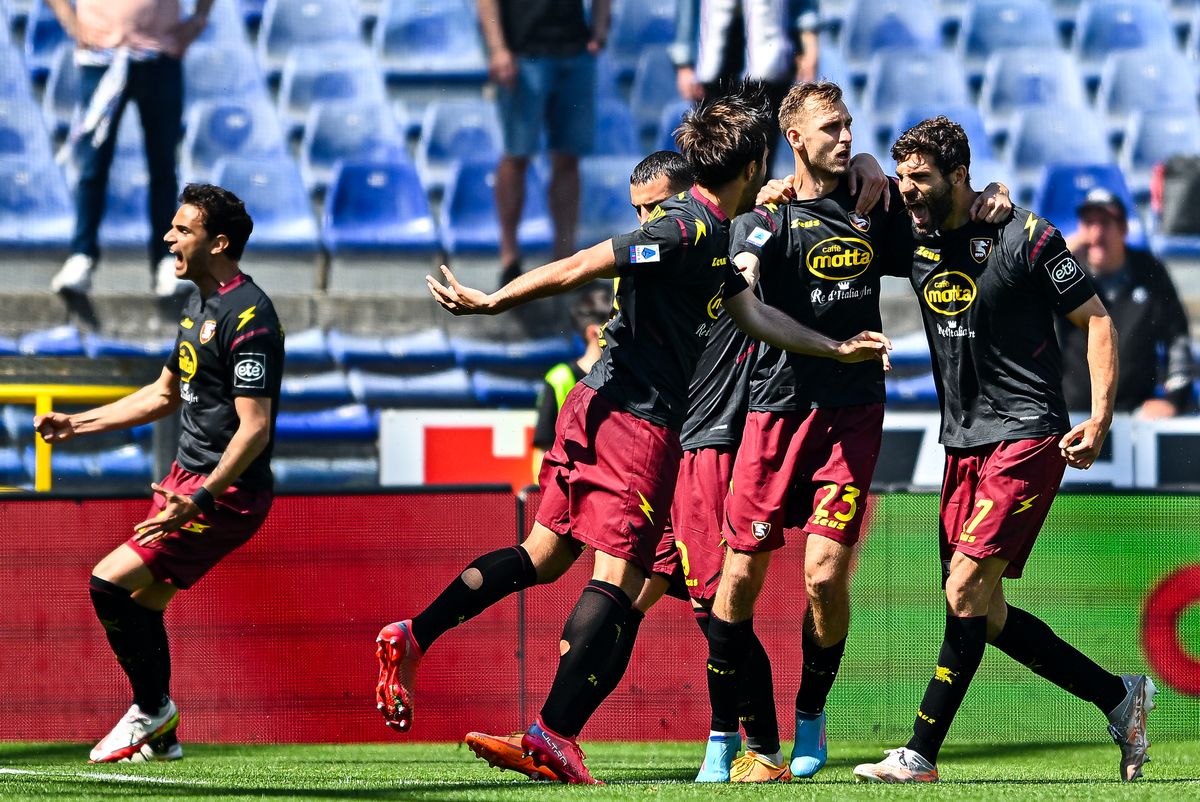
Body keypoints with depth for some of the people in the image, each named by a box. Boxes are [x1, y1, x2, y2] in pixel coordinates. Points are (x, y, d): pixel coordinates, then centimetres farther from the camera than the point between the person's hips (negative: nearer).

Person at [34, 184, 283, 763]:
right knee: (141, 603, 14)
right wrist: (76, 424, 23)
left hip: (226, 493, -10)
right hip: (187, 477, 10)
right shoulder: (201, 305, 13)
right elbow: (164, 395, 26)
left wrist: (201, 497, -34)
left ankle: (152, 709, 2)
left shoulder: (248, 317, -19)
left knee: (109, 583, -16)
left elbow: (255, 427, -25)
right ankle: (160, 737, 27)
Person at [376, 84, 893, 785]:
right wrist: (494, 302, -16)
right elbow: (578, 268, -18)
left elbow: (753, 314, 25)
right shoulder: (689, 228, -16)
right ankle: (554, 735, -11)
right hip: (636, 420, -9)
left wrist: (838, 348, 28)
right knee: (619, 576, -7)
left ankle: (413, 637, 10)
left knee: (546, 555, 15)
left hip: (600, 408, 9)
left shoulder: (709, 233, 16)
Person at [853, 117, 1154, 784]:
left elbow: (1097, 320, -5)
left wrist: (1100, 418, -16)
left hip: (1028, 435, -8)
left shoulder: (1024, 237, -9)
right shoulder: (916, 245, 8)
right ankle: (1120, 697, 20)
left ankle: (921, 754, -12)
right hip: (963, 445, 8)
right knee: (985, 614, 6)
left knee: (965, 590, -14)